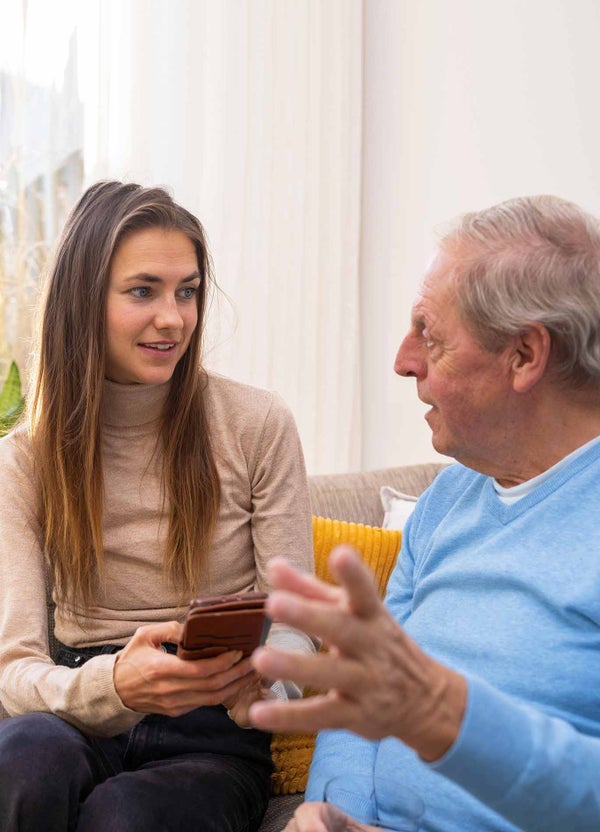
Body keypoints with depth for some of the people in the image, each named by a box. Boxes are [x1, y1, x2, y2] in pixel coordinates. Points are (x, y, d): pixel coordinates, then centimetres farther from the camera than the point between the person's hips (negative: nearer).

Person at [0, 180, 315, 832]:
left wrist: (260, 681, -26)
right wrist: (111, 685, -30)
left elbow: (294, 625, -1)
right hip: (86, 731, 2)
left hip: (212, 737, -2)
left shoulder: (258, 425, -2)